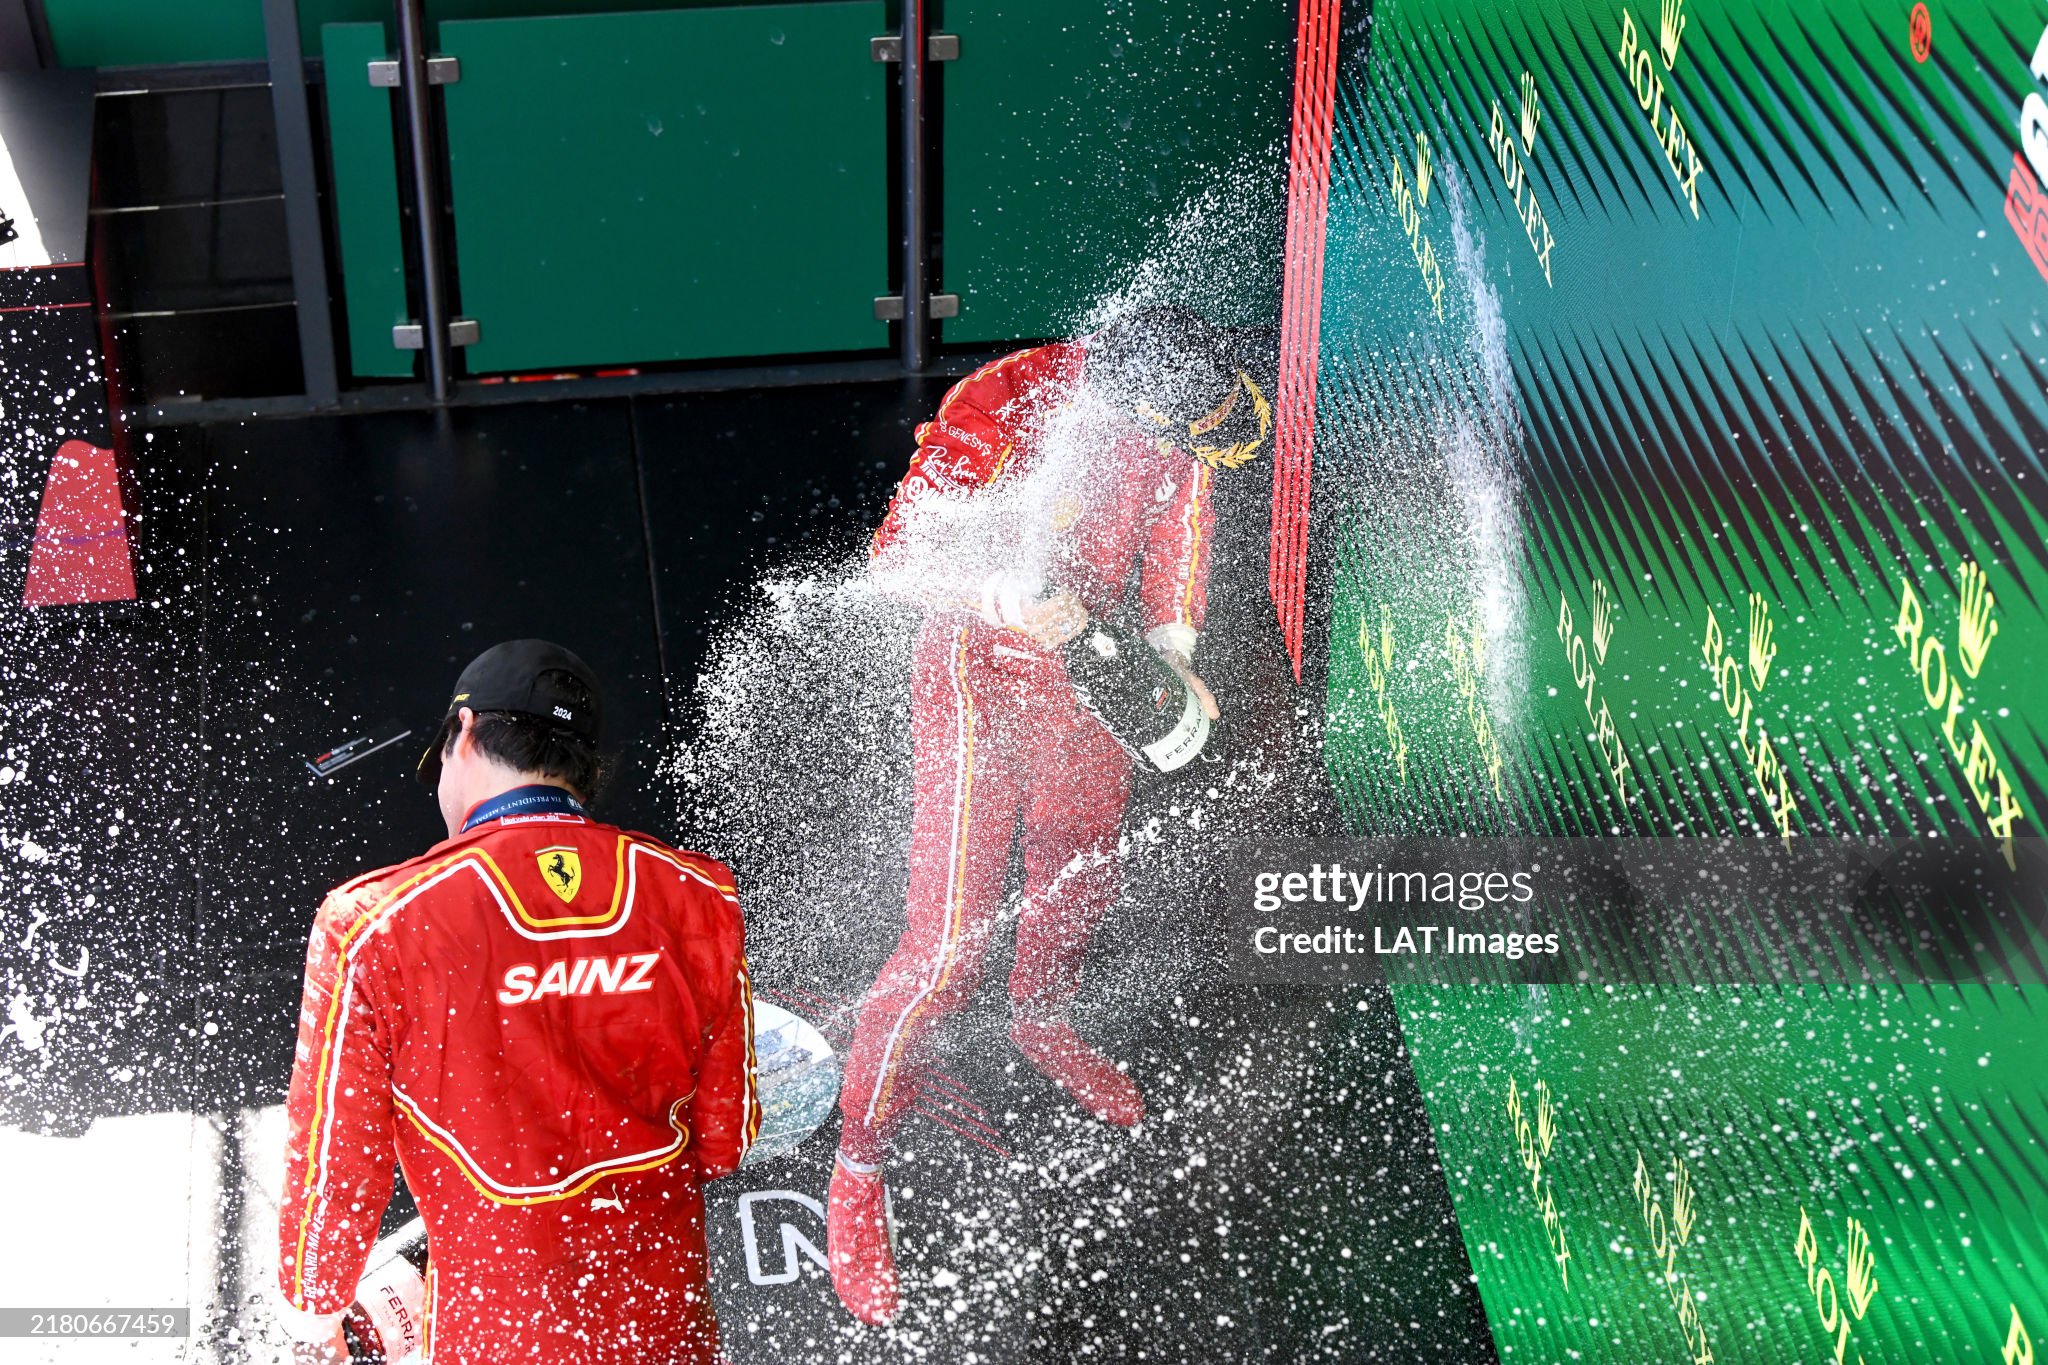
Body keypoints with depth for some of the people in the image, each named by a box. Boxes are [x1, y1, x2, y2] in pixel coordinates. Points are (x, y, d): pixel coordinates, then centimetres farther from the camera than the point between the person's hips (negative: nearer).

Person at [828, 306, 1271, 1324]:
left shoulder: (1181, 413, -13)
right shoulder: (1000, 411, -32)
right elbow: (899, 552, -23)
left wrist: (1172, 656, -4)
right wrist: (1007, 601, -38)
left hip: (1087, 656, 6)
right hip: (980, 669, -6)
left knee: (1084, 869, 26)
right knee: (951, 936, -9)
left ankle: (1040, 1023, 57)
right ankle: (857, 1164, 7)